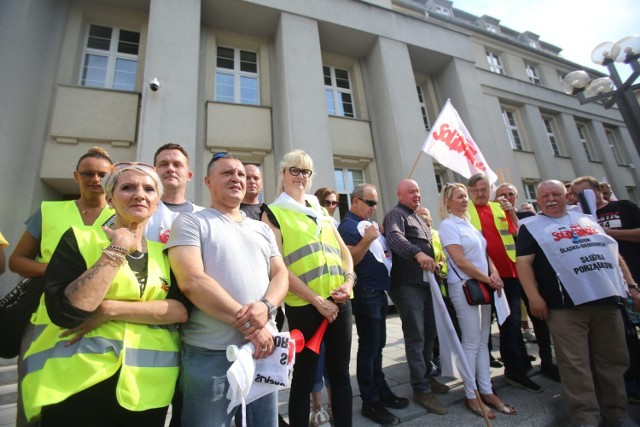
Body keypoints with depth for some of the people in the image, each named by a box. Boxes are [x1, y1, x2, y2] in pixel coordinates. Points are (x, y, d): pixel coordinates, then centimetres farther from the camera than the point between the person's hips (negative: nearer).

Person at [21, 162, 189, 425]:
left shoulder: (166, 254, 4)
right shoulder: (79, 239, -3)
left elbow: (182, 310, -9)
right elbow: (66, 311, -16)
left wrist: (109, 309, -17)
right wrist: (118, 248, -17)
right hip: (77, 384, -3)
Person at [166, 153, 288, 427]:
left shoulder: (262, 229, 12)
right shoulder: (190, 222, -3)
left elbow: (280, 274, 6)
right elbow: (191, 281, -16)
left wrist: (266, 306, -16)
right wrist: (247, 325, -18)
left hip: (264, 348, 5)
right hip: (210, 354, -4)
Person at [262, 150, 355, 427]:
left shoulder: (320, 210, 16)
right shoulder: (274, 213, -1)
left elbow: (343, 250, 15)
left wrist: (348, 281, -4)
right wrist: (316, 300, -13)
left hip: (339, 301, 5)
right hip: (303, 305, -5)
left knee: (340, 373, 16)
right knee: (304, 376, 10)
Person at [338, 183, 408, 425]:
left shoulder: (368, 224, 16)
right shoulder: (348, 226, -13)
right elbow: (349, 260, -22)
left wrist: (378, 237, 11)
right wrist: (367, 239, -31)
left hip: (379, 291, 9)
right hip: (366, 294, -9)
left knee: (378, 345, 18)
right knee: (368, 347, 1)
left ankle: (382, 391, 32)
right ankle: (370, 402, 15)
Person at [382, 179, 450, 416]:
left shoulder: (419, 218, 22)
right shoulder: (395, 214, -7)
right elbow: (395, 237, -28)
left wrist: (434, 265, 18)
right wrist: (417, 253, -41)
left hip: (425, 283, 9)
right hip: (407, 285, -9)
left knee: (429, 334, 17)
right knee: (416, 338, -2)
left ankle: (426, 377, 33)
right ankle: (421, 389, 11)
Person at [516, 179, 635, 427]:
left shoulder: (586, 219, 18)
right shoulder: (531, 226, 1)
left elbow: (613, 253, 21)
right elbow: (523, 262, -8)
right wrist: (534, 297, -16)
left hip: (607, 300, 6)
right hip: (566, 306, -5)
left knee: (613, 361, 14)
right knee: (575, 365, -2)